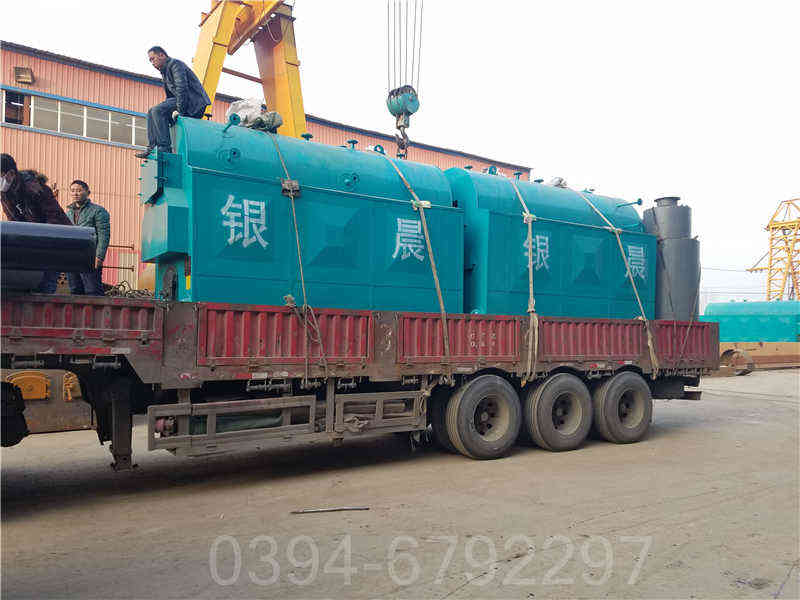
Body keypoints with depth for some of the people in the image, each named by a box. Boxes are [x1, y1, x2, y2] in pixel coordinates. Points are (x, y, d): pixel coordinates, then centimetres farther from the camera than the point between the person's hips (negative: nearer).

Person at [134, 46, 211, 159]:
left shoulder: (175, 64, -6)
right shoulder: (165, 71, 26)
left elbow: (182, 88, -20)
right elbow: (170, 97, 26)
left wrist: (180, 111, -25)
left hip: (194, 104, -10)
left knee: (158, 110, -23)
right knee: (152, 113, 9)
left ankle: (164, 148, -26)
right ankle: (152, 147, 1)